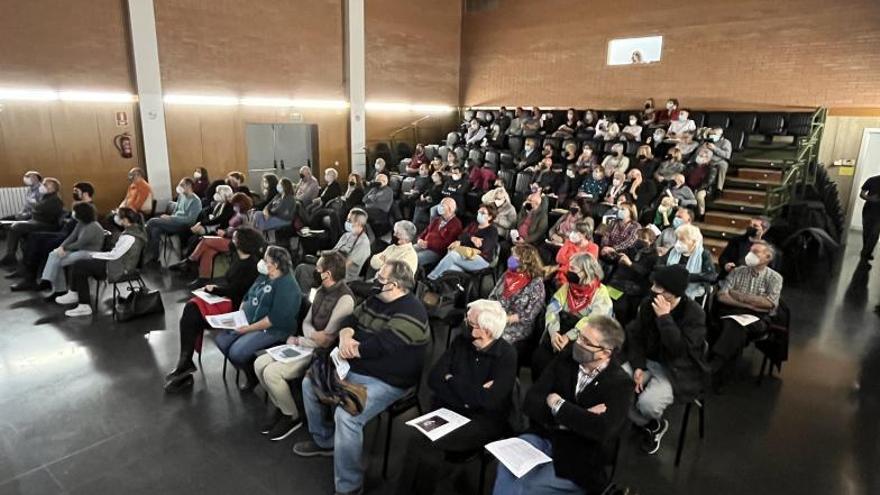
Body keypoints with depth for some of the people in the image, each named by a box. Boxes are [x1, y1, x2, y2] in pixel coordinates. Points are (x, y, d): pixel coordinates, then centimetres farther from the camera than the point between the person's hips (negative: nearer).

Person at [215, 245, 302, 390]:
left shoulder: (287, 286, -19)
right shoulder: (263, 277, 10)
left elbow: (275, 319, -24)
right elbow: (247, 297, 19)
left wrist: (249, 328, -22)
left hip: (273, 330, -10)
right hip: (248, 323, 10)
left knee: (236, 352, -23)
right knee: (221, 339, 0)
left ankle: (256, 376, 8)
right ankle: (250, 373, 13)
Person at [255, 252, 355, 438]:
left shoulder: (344, 299, -24)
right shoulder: (322, 290, 6)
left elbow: (326, 341, -23)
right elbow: (307, 321, 11)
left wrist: (297, 341, -9)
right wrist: (312, 334, -12)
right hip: (308, 343, 9)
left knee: (271, 372, -20)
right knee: (260, 363, -2)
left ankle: (292, 417, 3)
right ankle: (279, 406, 16)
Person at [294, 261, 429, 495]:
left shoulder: (410, 312, -23)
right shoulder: (375, 300, 8)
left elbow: (380, 345, -29)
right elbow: (350, 320, 8)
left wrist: (351, 350, -14)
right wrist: (345, 337, -15)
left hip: (385, 382, -10)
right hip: (354, 370, 10)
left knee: (345, 415, -31)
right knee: (310, 382, 12)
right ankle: (324, 440, 29)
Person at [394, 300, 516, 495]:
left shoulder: (506, 356, -11)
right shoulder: (461, 342, 3)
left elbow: (488, 401, -20)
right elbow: (434, 378, -2)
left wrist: (452, 381, -9)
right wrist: (471, 394, -15)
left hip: (483, 420, -4)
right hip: (447, 409, 4)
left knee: (422, 444, -23)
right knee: (429, 455, -27)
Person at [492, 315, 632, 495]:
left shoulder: (620, 383, -10)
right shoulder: (566, 357, 0)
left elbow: (601, 429, -28)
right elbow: (530, 402, -5)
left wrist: (557, 404, -17)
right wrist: (578, 417, -18)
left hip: (579, 458, -3)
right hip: (542, 438, 4)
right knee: (508, 467, -26)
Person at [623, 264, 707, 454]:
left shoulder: (694, 314, -19)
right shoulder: (648, 303, -4)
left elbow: (680, 350, -29)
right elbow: (635, 335, 3)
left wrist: (664, 317, -31)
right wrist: (638, 366, -9)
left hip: (675, 371, -5)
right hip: (647, 361, 6)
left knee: (647, 403, -31)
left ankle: (654, 423, 11)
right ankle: (651, 425, 8)